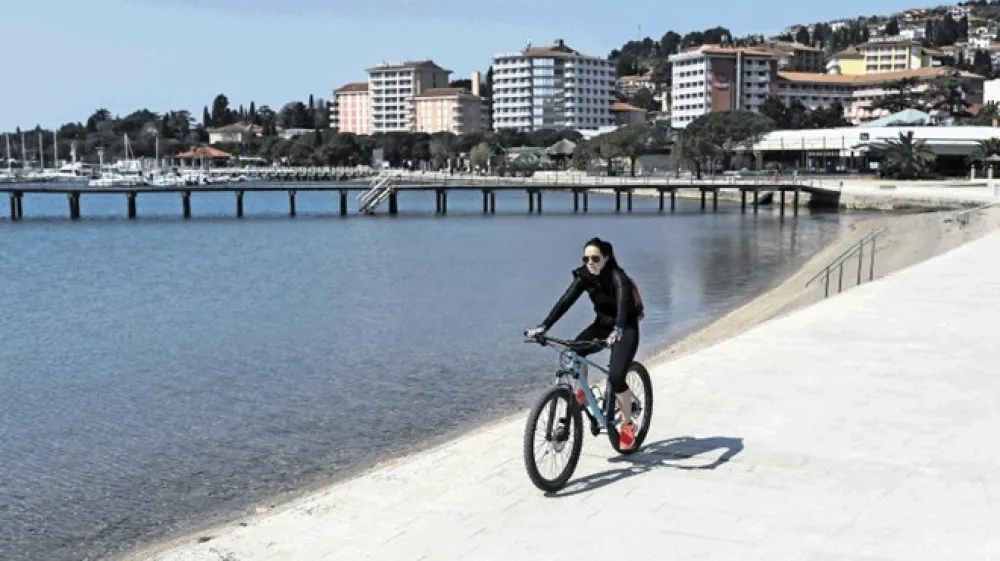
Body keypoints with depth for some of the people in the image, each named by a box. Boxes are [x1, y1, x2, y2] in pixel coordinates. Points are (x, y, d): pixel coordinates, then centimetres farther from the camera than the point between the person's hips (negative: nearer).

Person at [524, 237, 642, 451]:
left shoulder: (617, 277, -25)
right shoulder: (584, 277, -9)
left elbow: (623, 303, -42)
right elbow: (565, 302, -17)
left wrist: (617, 331, -61)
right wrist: (543, 327, -30)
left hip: (626, 329, -5)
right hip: (602, 325, 5)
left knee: (616, 376, -20)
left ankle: (628, 425, 0)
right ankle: (581, 393, -4)